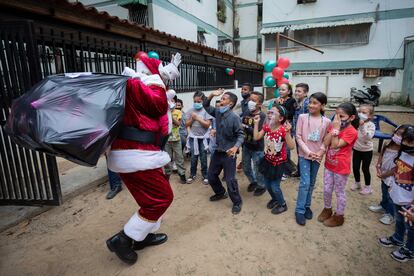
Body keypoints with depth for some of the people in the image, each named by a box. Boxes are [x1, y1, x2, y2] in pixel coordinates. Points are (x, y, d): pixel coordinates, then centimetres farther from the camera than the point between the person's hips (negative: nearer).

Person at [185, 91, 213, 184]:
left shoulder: (206, 110, -5)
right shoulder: (190, 111, 3)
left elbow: (207, 125, -12)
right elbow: (186, 124, 3)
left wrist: (198, 118, -15)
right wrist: (192, 119, -13)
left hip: (203, 137, -2)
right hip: (193, 137, 2)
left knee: (203, 157, 7)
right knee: (193, 157, 7)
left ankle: (205, 175, 20)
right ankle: (192, 175, 22)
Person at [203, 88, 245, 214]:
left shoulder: (234, 117, -18)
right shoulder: (218, 112, 2)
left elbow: (241, 134, -19)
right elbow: (206, 106, 15)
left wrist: (236, 147, -36)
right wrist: (212, 95, -3)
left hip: (229, 153, -7)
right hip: (218, 151, 7)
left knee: (230, 180, -3)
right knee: (211, 175, 18)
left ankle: (237, 202, 20)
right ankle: (220, 193, 43)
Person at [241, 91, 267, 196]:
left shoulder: (262, 116, -17)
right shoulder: (246, 113, -1)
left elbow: (259, 133, -26)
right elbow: (241, 126, 0)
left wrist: (246, 127, -27)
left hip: (257, 148, -5)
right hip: (246, 146, 6)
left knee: (258, 169, 10)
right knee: (246, 168, 19)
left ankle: (261, 186, 35)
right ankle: (253, 182, 44)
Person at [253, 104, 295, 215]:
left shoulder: (283, 130, -24)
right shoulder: (266, 126, -5)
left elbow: (292, 146, -29)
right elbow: (256, 137, -7)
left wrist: (287, 132, -41)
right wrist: (256, 123, -9)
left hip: (278, 163, -6)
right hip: (267, 160, 6)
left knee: (274, 186, 2)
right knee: (267, 184, 18)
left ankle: (282, 204, 30)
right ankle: (274, 199, 47)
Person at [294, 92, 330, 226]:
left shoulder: (326, 121, -2)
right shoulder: (302, 117, -7)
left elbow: (326, 140, 3)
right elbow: (298, 136, -7)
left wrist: (320, 152, -12)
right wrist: (307, 151, -14)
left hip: (317, 155, 3)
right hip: (304, 154, -2)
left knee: (312, 183, 14)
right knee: (305, 183, -6)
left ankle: (307, 206, 32)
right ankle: (299, 210, 8)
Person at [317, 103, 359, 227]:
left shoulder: (351, 132, -19)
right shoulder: (334, 126, 0)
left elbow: (335, 145, -25)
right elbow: (326, 143, -9)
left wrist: (336, 129, -25)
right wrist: (333, 128, -16)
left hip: (341, 168, -5)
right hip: (329, 164, 6)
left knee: (339, 192, 11)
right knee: (327, 190, 16)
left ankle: (339, 216, 29)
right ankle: (327, 209, 39)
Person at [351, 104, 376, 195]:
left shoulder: (371, 125, -16)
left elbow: (368, 137, -31)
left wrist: (363, 126, -36)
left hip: (367, 150, -4)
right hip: (356, 149, 4)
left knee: (365, 169, 6)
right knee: (355, 167, 11)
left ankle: (368, 187, 25)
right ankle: (357, 183, 34)